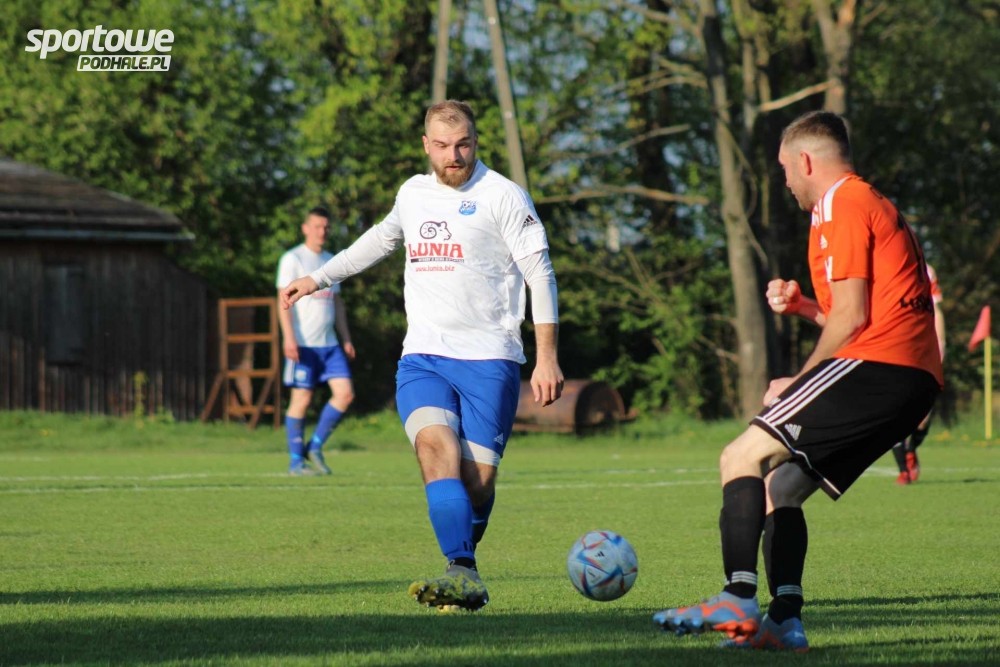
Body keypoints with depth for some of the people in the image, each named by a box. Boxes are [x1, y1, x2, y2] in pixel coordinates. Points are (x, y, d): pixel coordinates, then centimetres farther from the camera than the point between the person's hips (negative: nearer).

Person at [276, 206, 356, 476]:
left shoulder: (331, 261, 19)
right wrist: (289, 338, -18)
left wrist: (346, 339, 18)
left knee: (345, 393, -5)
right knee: (302, 398, -5)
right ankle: (296, 461, 2)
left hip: (329, 343, 6)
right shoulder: (293, 259, -2)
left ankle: (315, 447, 7)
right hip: (303, 343, -6)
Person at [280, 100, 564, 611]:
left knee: (477, 479, -7)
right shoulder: (412, 194, 14)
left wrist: (547, 357, -11)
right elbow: (382, 238, 36)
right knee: (435, 447, -23)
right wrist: (319, 278, 39)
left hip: (488, 360, -3)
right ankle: (464, 577, -33)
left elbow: (540, 276, -5)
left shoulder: (502, 196, -3)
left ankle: (461, 577, 18)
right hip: (422, 358, 3)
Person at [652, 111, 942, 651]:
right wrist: (803, 306, 18)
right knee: (780, 488, 12)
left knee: (742, 457, -15)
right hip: (914, 380, 10)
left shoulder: (842, 207, -3)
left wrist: (798, 383, -1)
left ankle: (738, 601, -28)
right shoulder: (874, 206, 29)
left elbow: (852, 319, -11)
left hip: (876, 364, -10)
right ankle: (784, 620, 0)